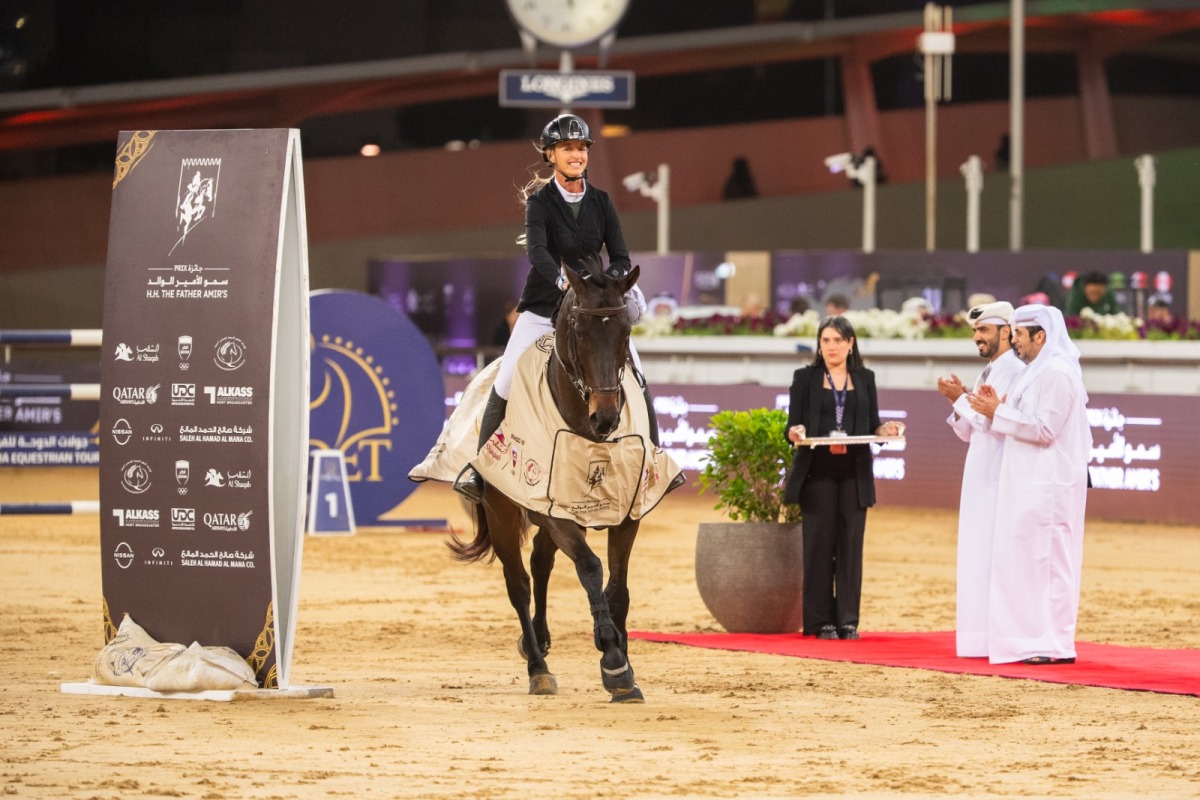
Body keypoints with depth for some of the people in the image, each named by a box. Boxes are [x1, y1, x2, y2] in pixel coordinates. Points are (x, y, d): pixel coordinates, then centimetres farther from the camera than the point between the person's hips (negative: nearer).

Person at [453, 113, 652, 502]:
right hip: (543, 306, -3)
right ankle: (478, 466, 3)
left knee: (637, 382, -6)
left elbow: (620, 256, -1)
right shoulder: (540, 201, -7)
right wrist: (562, 281, -43)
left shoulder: (601, 203, 3)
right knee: (505, 384, -9)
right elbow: (537, 249, -25)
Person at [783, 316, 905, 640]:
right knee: (819, 544, -3)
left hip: (854, 473, 2)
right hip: (817, 471, -2)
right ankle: (821, 620, 0)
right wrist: (796, 432, -20)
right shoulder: (805, 378, 7)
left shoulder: (865, 379, 13)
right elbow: (793, 425, 2)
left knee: (851, 544, -1)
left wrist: (886, 429, -10)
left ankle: (848, 619, 3)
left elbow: (873, 425, 11)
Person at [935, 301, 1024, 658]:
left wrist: (962, 399, -12)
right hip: (981, 478, 9)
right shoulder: (988, 374, 18)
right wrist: (958, 400, 4)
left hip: (1000, 480, -9)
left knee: (994, 554, -10)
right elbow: (968, 432, 20)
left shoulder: (1013, 372, -11)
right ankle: (981, 632, 10)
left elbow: (997, 422, -20)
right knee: (979, 554, 8)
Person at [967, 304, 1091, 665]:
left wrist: (998, 412, -14)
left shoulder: (1057, 374, -14)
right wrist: (998, 407, 6)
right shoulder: (1039, 371, 17)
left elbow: (1044, 429, -20)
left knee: (1046, 560, -8)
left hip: (1049, 486, -10)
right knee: (1027, 560, 9)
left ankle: (1056, 645, -6)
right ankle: (1034, 639, 10)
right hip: (1031, 483, 10)